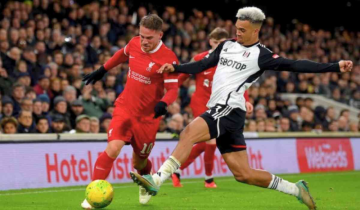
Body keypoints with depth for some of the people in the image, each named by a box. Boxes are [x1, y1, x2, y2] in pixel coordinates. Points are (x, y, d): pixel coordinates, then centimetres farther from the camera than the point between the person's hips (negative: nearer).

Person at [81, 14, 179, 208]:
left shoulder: (168, 59, -18)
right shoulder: (134, 43, -3)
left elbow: (172, 89, -18)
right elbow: (122, 54, 20)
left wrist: (163, 103, -38)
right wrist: (102, 70, 28)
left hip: (147, 116, -2)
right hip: (124, 108, 2)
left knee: (139, 162, 12)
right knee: (113, 149, -19)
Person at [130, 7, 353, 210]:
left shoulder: (261, 55, -5)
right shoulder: (227, 46, 16)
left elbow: (295, 65, -11)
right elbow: (202, 65, 23)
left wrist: (335, 66, -20)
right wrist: (175, 67, 10)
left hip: (229, 110, -8)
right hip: (220, 112, 8)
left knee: (188, 134, -27)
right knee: (244, 174, 8)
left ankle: (157, 180, -30)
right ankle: (295, 189, 19)